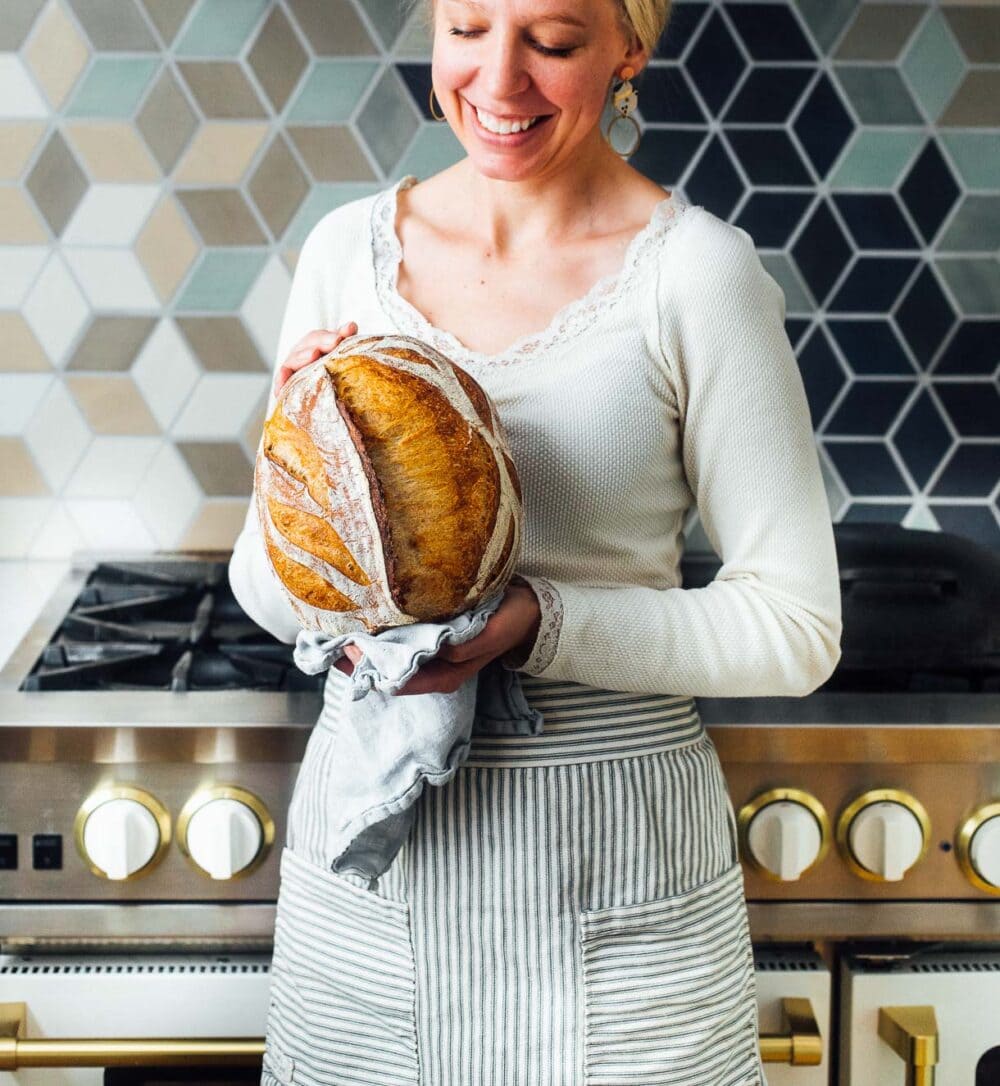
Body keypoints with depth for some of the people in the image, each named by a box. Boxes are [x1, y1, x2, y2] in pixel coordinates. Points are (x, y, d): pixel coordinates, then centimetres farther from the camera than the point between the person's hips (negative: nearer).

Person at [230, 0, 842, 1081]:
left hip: (615, 858, -3)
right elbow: (269, 596, 5)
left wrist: (538, 623, -22)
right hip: (368, 829, 4)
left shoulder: (699, 272, -11)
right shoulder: (348, 248, 1)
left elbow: (795, 626, -9)